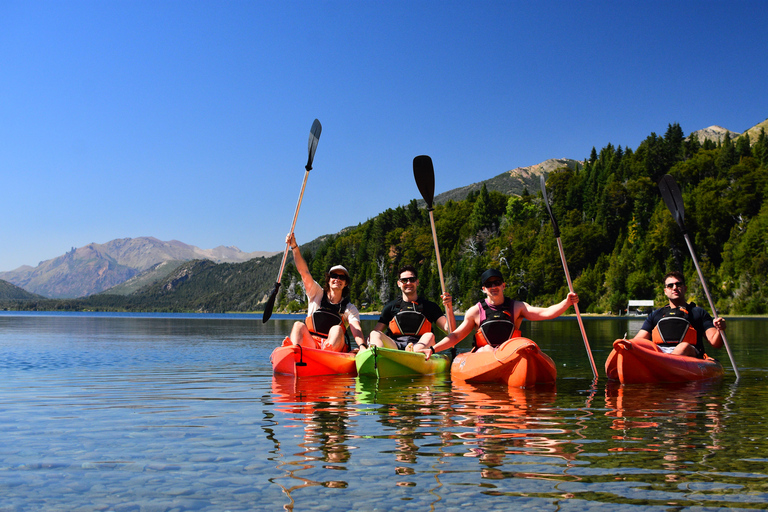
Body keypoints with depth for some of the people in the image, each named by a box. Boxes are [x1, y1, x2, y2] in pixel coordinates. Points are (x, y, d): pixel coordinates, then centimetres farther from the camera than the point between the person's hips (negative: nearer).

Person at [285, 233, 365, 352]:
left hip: (334, 347, -1)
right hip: (309, 345, 1)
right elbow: (304, 272, 1)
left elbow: (356, 330, -8)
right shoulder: (317, 294, 13)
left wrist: (362, 346, -30)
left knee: (337, 329, -29)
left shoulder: (350, 308, 10)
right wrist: (294, 246, -11)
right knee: (298, 325, -23)